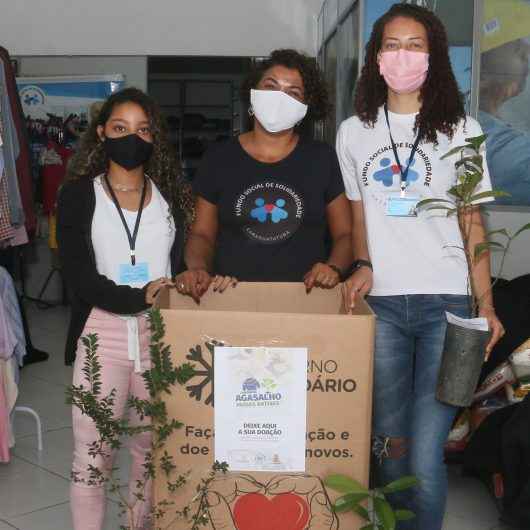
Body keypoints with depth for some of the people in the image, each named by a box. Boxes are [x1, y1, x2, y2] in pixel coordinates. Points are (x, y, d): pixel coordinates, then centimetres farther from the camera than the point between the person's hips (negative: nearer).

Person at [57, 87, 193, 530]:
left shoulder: (171, 194, 11)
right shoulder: (78, 195, 1)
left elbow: (185, 263, 9)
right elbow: (79, 277, -9)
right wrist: (140, 298, -21)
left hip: (163, 332, 3)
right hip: (103, 332, -2)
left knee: (152, 445, 11)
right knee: (92, 454, 0)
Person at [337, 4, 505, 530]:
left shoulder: (460, 130, 5)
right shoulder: (353, 132, 11)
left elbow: (472, 223, 5)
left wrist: (485, 304, -2)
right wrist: (363, 266, 0)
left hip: (446, 304, -2)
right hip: (382, 303, 2)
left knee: (425, 453, -8)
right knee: (388, 443, 8)